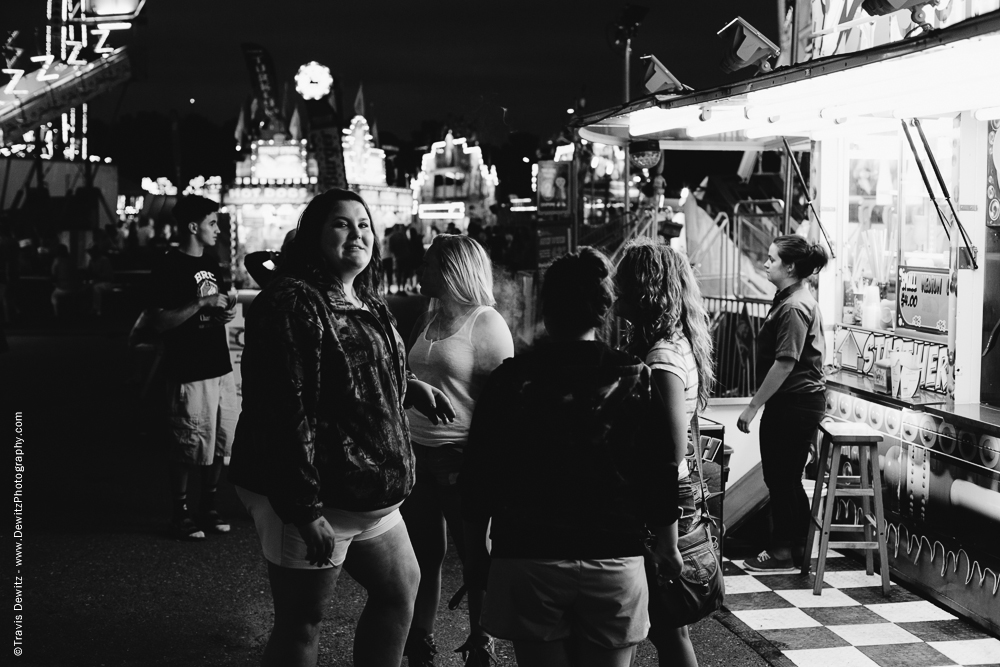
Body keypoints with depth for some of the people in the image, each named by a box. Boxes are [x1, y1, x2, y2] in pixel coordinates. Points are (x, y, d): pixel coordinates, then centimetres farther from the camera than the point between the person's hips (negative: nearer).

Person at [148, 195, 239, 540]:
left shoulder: (210, 262, 13)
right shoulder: (169, 266, -10)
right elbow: (160, 322, -16)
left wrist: (226, 310, 4)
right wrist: (201, 304, -22)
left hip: (221, 368, 8)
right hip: (190, 374, -8)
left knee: (221, 446, 11)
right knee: (187, 450, 0)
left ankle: (209, 507, 24)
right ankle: (181, 513, 14)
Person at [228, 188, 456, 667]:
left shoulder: (365, 302, 12)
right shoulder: (294, 304, -19)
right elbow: (287, 412, -24)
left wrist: (410, 387, 13)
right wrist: (304, 511, -27)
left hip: (369, 496, 10)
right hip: (306, 501, -9)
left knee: (400, 590, 19)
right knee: (302, 622, 2)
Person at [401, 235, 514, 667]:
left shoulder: (486, 324, -9)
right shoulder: (427, 319, 12)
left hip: (460, 456, -6)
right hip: (416, 453, 7)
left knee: (475, 554, 6)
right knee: (423, 554, 11)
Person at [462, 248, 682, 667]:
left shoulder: (510, 379, -3)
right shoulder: (634, 379, -4)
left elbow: (478, 478, 1)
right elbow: (660, 477, -1)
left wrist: (475, 552, 13)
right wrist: (668, 548, 14)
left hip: (525, 558, 0)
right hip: (614, 561, 0)